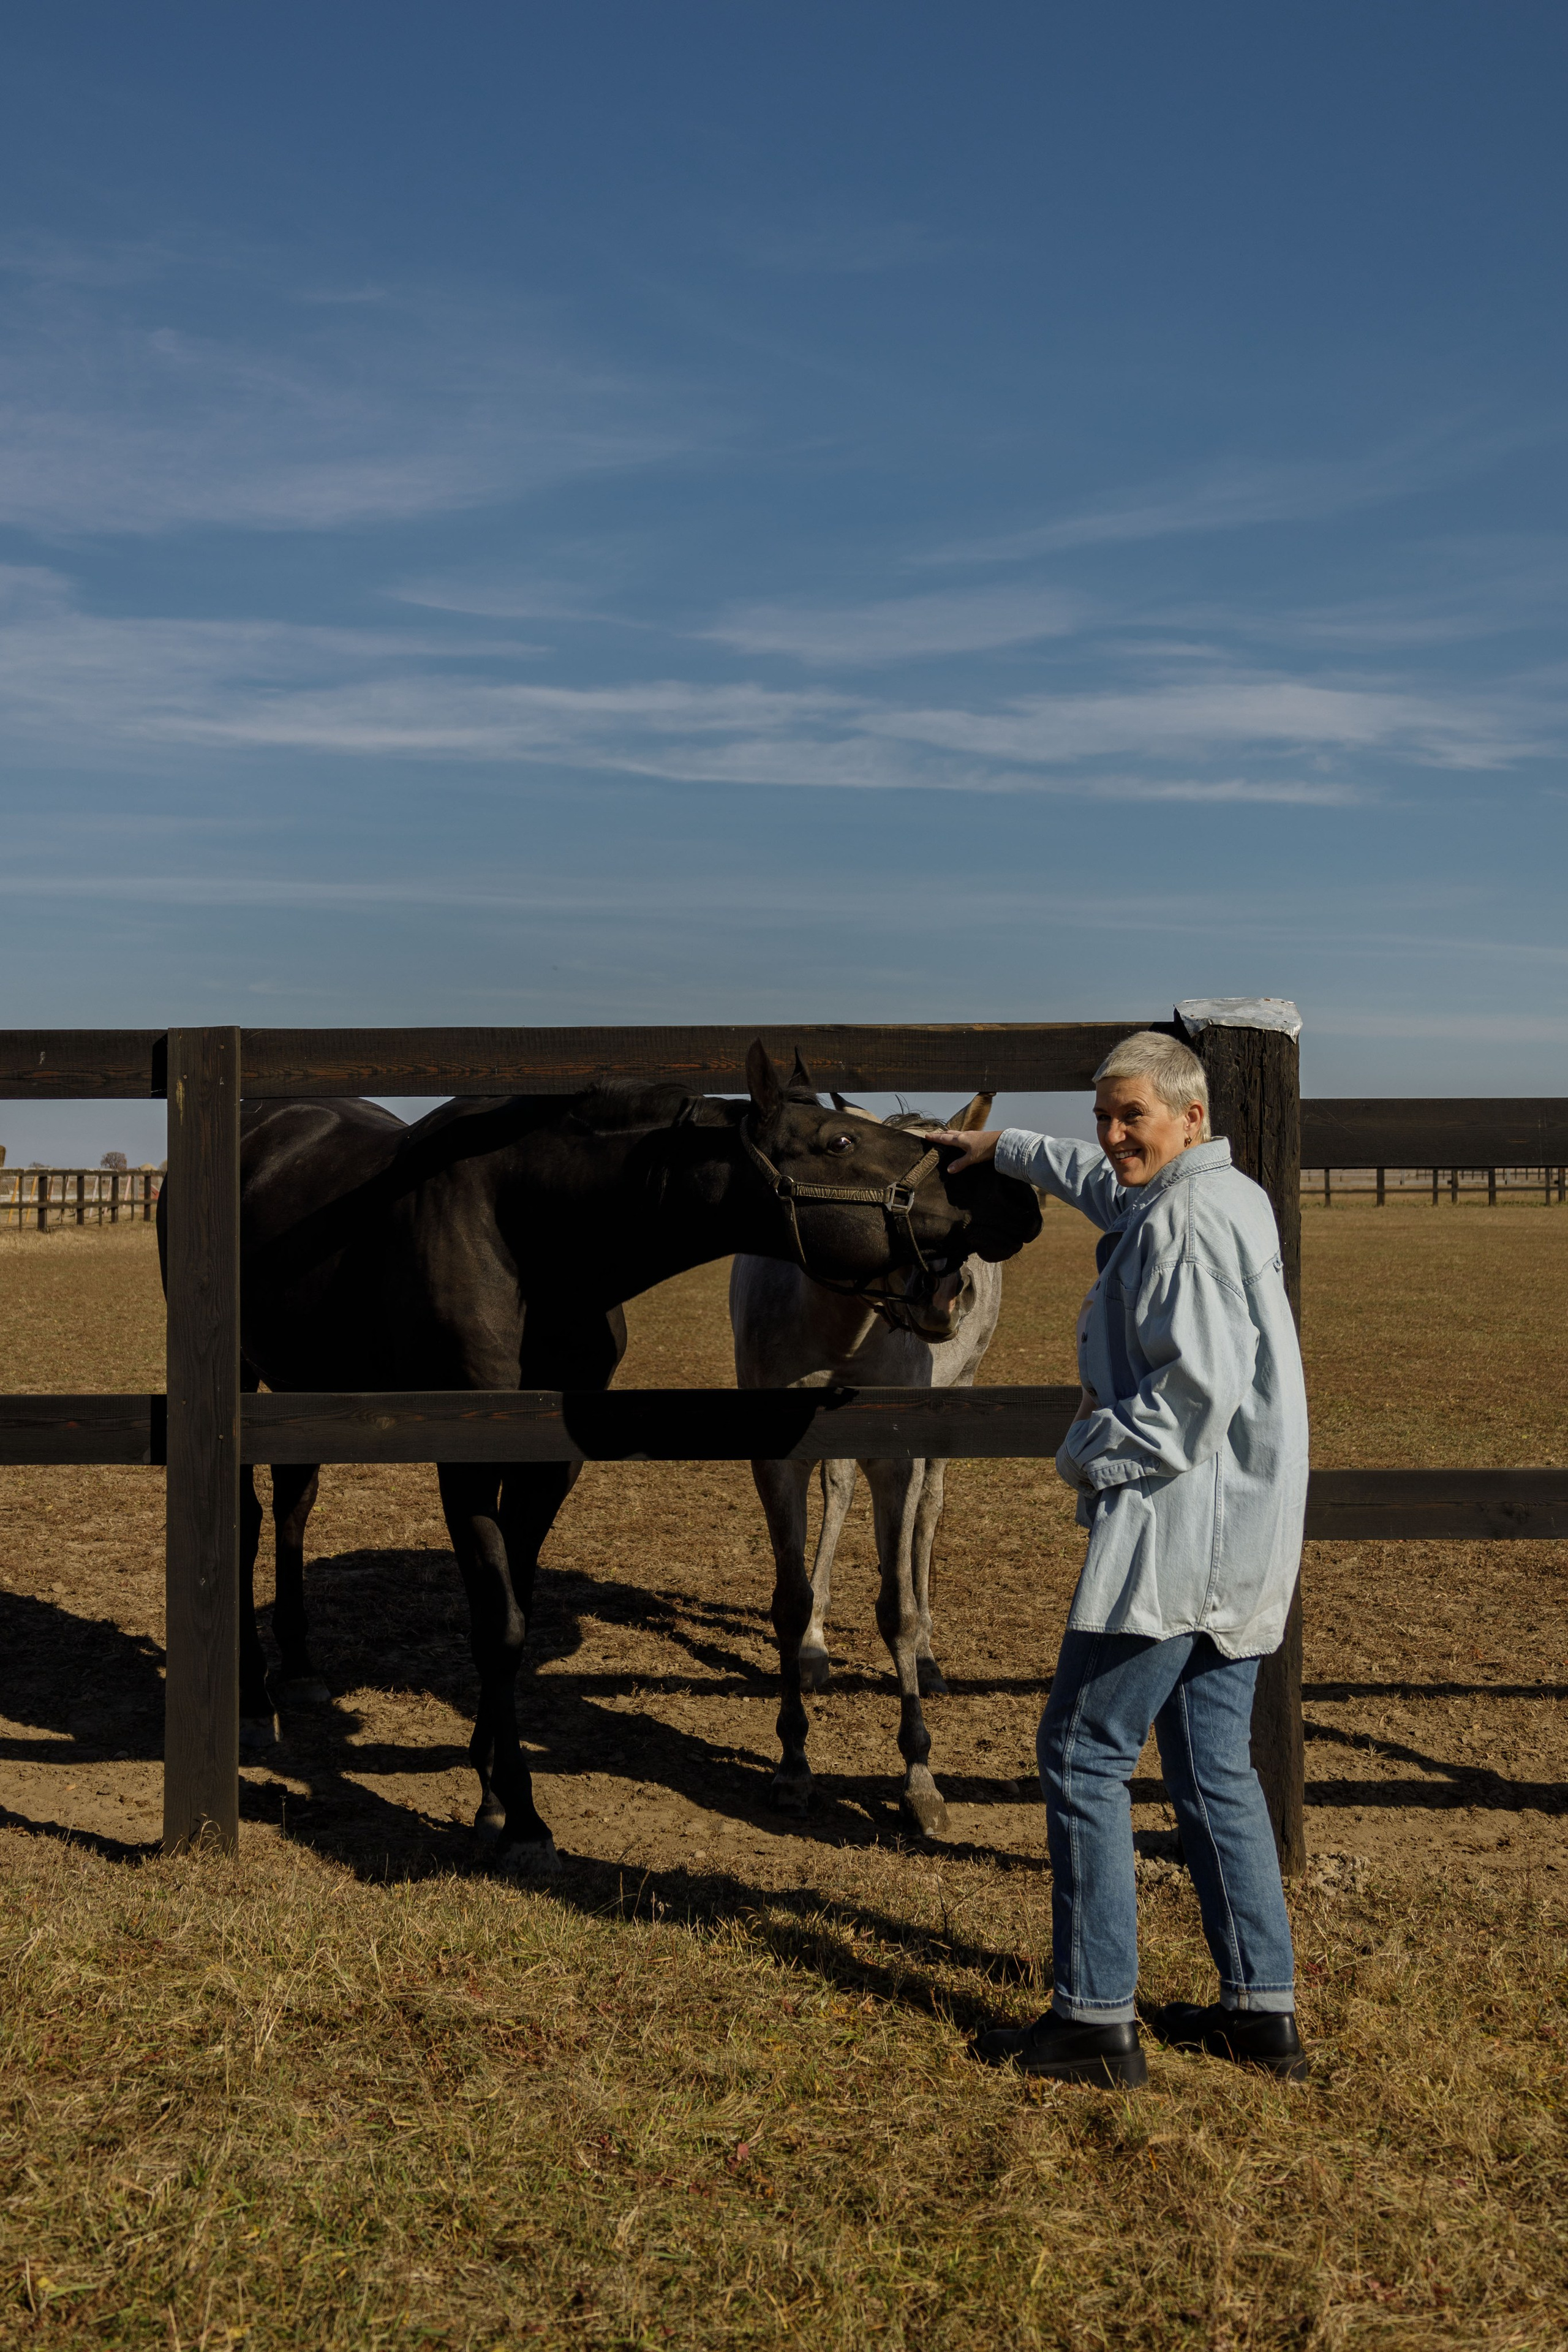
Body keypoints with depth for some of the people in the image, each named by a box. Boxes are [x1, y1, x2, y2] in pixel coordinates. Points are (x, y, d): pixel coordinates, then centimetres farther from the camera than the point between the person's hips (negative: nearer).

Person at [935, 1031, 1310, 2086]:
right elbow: (1106, 1187, 38)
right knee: (1214, 1767, 15)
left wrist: (1090, 1452, -12)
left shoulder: (1188, 1219, -16)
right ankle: (1263, 2009, 20)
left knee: (1082, 1753, -3)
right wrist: (1004, 1147, 45)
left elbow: (1199, 1387, -24)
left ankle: (1097, 2020, 2)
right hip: (1242, 1540, 10)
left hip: (1177, 1531, -10)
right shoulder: (1226, 1198, 16)